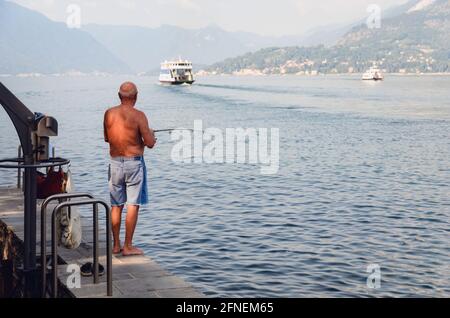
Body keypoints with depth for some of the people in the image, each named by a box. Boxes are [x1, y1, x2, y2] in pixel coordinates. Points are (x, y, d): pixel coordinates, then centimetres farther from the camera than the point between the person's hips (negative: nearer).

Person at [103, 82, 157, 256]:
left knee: (116, 205, 12)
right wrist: (150, 134, 9)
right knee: (133, 205, 2)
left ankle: (116, 245, 19)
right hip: (134, 163, -5)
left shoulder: (109, 114, 2)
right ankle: (128, 246, 4)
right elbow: (150, 143, -12)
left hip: (115, 163, 5)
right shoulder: (138, 116, -13)